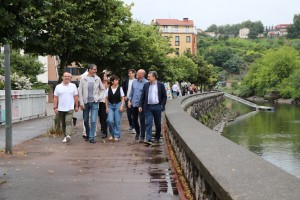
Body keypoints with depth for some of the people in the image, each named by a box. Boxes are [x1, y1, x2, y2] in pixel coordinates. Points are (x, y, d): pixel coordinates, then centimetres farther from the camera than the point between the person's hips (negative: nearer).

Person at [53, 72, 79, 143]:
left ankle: (68, 135, -29)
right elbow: (55, 98, 5)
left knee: (68, 122, -17)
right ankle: (65, 136, 20)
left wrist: (76, 106, 5)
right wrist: (55, 107, 0)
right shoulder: (58, 87, 6)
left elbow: (76, 97, 8)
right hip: (61, 109, 2)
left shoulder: (73, 86, 6)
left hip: (70, 108, -2)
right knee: (63, 124, 9)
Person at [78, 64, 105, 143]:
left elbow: (102, 89, 11)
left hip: (94, 102, 0)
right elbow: (80, 91, -3)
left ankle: (92, 137, -2)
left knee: (93, 121, -9)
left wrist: (98, 97, 5)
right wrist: (81, 102, -8)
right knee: (86, 120, 12)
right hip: (85, 102, 0)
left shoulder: (97, 79, 1)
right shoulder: (83, 78, -3)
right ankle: (87, 135, 31)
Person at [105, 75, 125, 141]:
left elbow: (122, 98, 1)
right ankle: (112, 134, 13)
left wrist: (121, 106, -9)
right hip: (110, 105, 1)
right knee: (110, 120, -8)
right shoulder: (108, 89, 0)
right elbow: (106, 98, 5)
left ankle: (116, 135, 13)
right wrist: (107, 107, 1)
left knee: (117, 121, 1)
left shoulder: (120, 88, -3)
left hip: (118, 105, -1)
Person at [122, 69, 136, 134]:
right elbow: (123, 89, 17)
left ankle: (133, 127, -3)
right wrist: (124, 96, 6)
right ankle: (131, 126, 25)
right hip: (127, 99, 5)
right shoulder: (126, 81, 8)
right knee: (128, 113, 9)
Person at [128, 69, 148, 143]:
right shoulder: (134, 82, 8)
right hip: (134, 104, 6)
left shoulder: (146, 83, -10)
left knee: (142, 121, -3)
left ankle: (142, 137, 2)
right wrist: (129, 100, 8)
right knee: (134, 120, 15)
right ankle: (137, 132, 36)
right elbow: (131, 92, 14)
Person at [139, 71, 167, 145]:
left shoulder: (161, 85, 0)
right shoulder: (146, 85, 7)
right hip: (148, 107, 1)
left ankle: (157, 138, 26)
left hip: (157, 107, -1)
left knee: (158, 124, 9)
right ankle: (148, 139, -10)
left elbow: (164, 96, 3)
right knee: (148, 123, -7)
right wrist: (140, 105, 2)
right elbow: (142, 96, 9)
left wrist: (162, 105, -5)